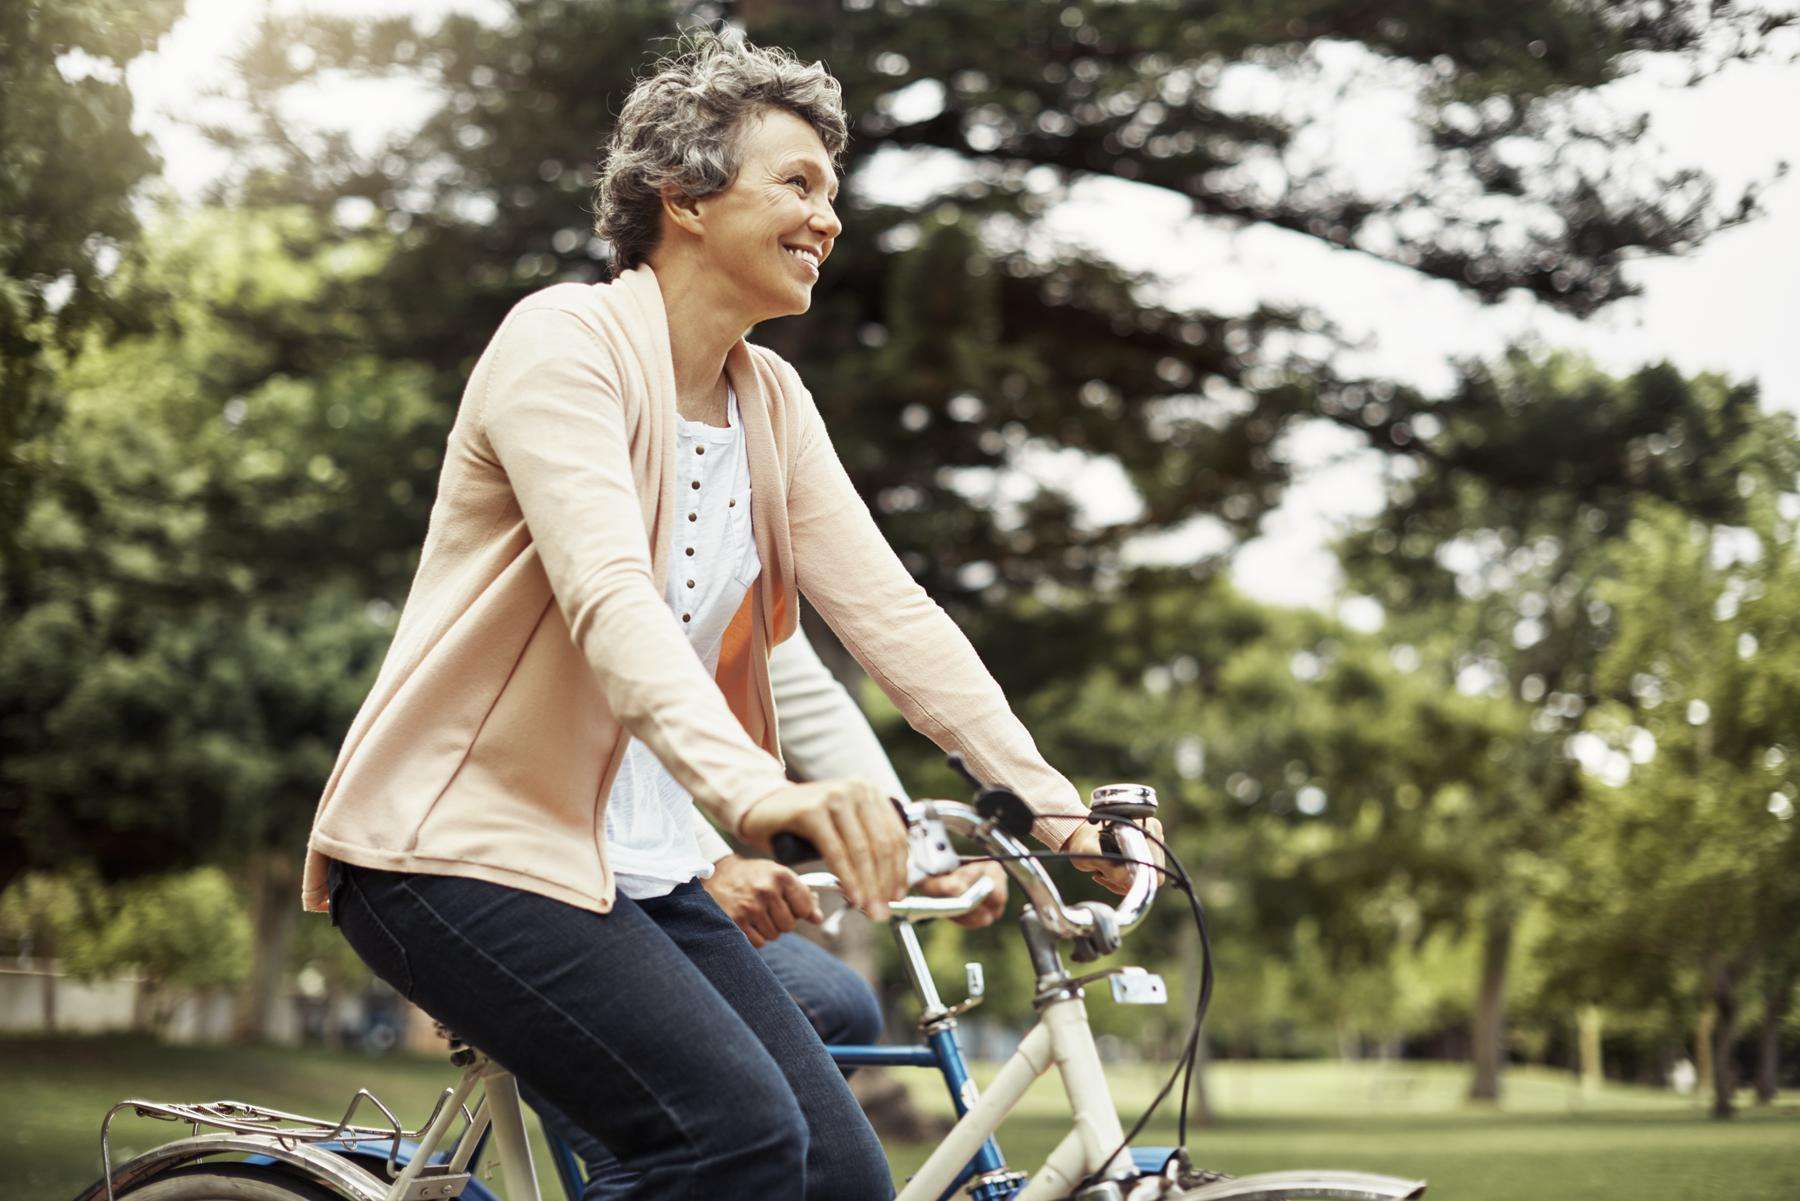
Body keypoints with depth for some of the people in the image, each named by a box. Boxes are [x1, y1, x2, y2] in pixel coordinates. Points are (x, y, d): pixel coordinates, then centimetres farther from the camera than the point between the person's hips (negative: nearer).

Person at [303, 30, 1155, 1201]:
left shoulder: (773, 404, 10)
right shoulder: (565, 341, -13)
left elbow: (889, 611, 1)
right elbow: (608, 596, -30)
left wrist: (1049, 798, -11)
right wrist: (755, 788, -45)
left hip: (640, 869, 8)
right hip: (468, 852, -8)